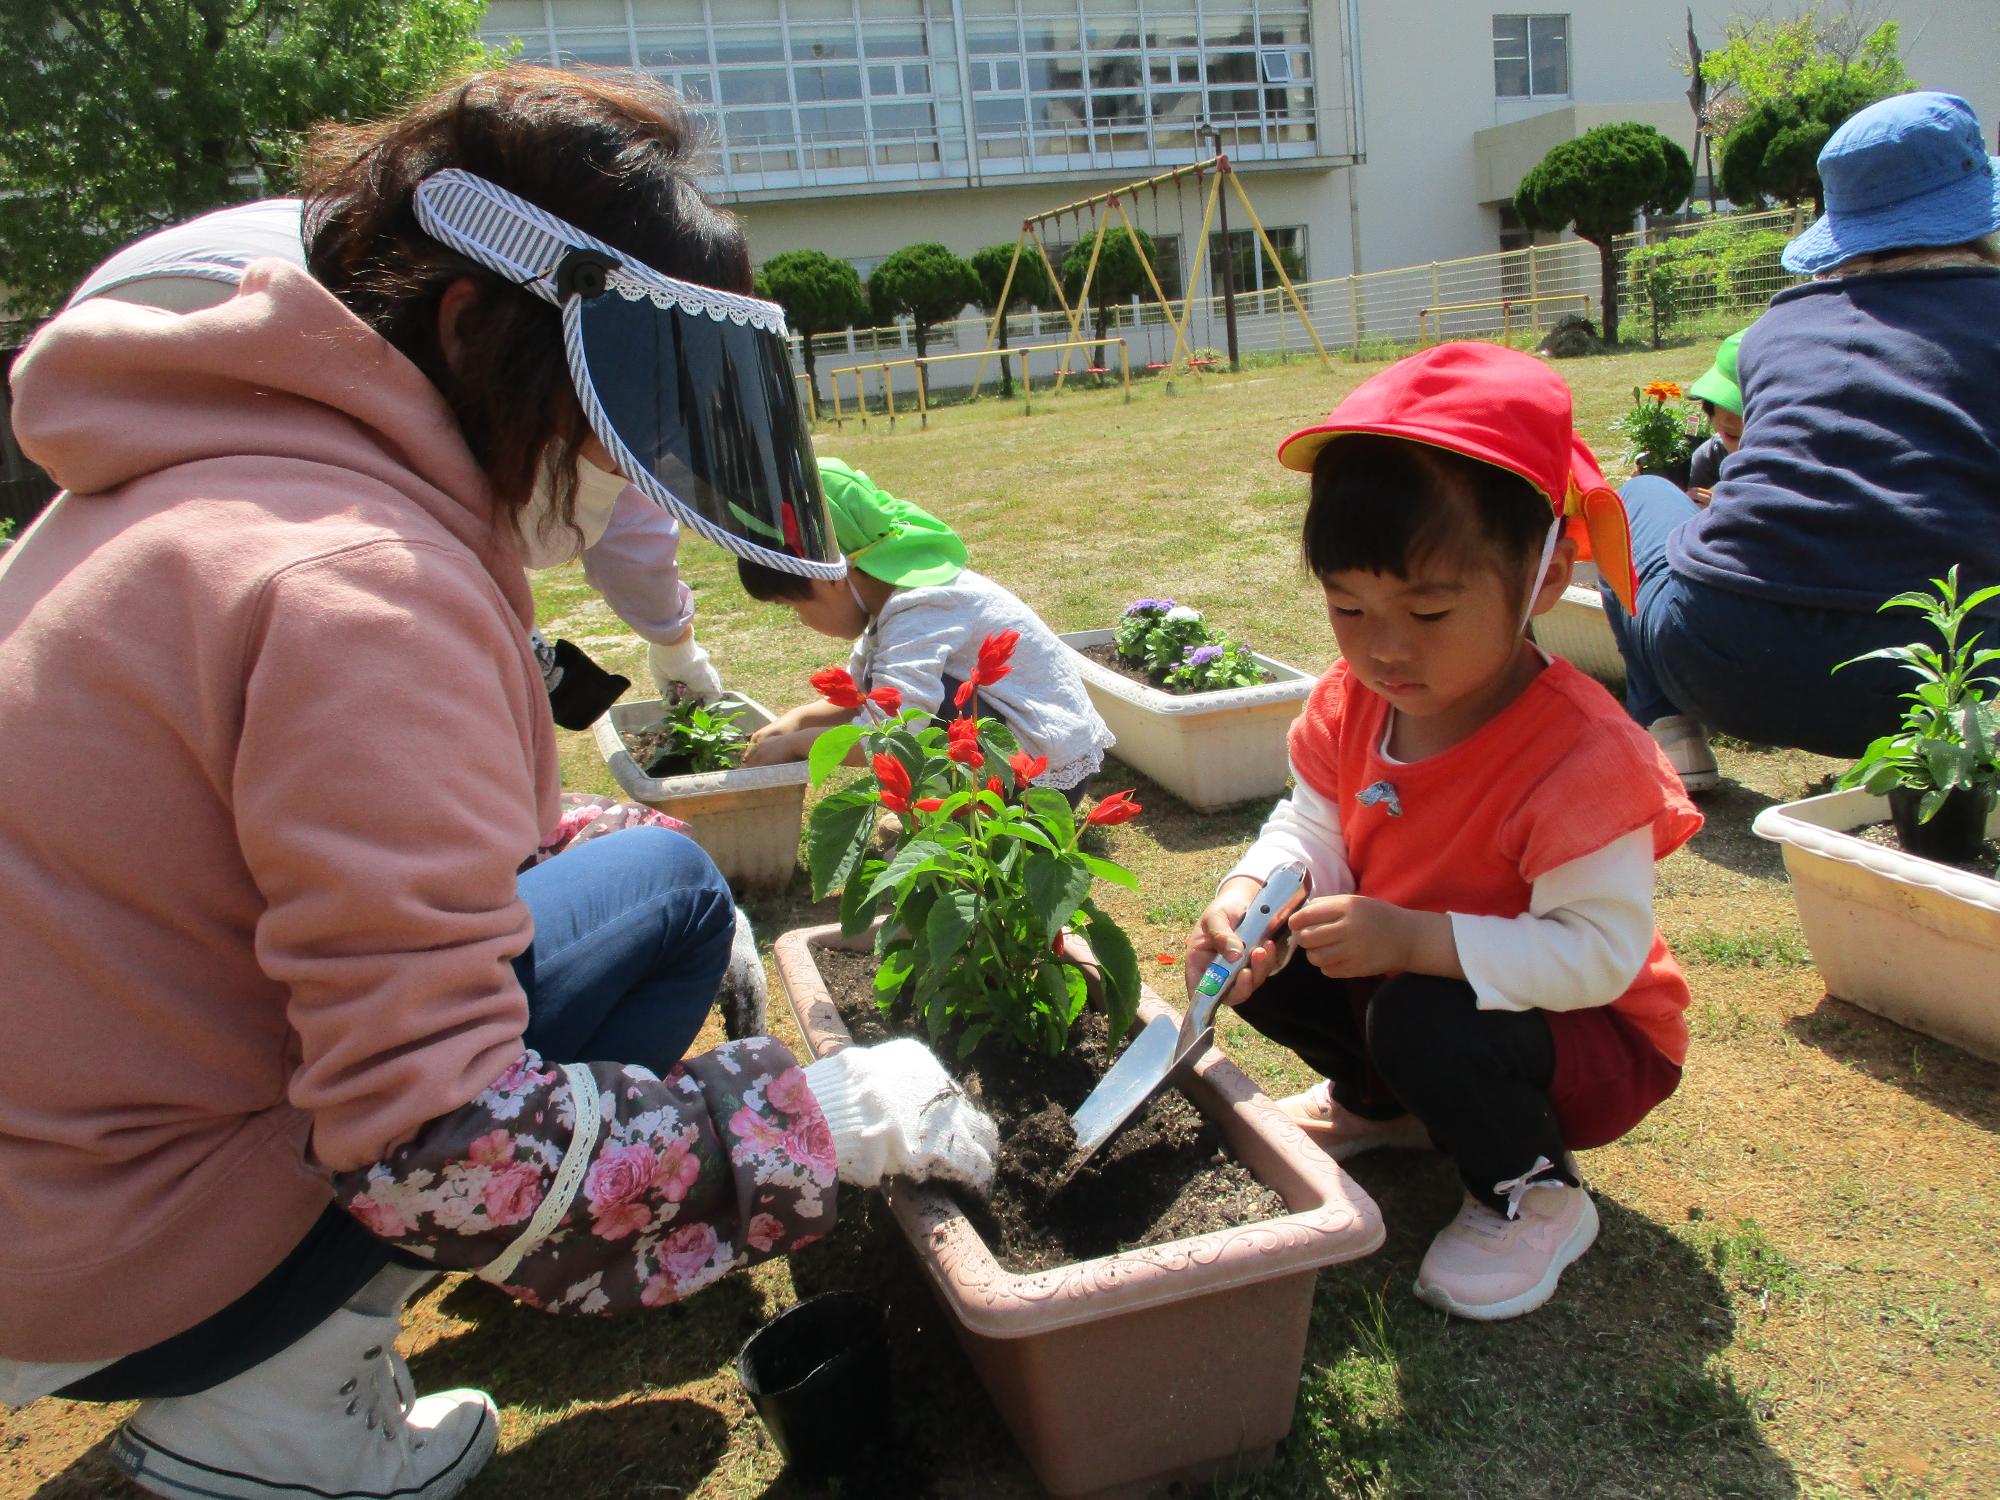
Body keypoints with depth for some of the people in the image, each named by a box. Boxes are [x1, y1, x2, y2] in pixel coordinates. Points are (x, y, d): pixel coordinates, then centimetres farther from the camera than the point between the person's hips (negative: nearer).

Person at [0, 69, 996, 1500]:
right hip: (116, 1280, -8)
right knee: (665, 892, -8)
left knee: (626, 859, 12)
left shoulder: (210, 466, 4)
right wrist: (831, 1112, -19)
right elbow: (436, 1152, -30)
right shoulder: (362, 581, -27)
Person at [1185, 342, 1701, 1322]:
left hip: (1593, 1031, -6)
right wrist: (1247, 895, -26)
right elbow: (1311, 828, -4)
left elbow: (1600, 950, -33)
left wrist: (1415, 939, -42)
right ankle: (1382, 1101, 21)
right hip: (1401, 972, 7)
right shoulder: (1354, 702, -11)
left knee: (1423, 1021, -35)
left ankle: (1535, 1196, -2)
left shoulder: (1580, 751, -31)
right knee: (1254, 963, -9)